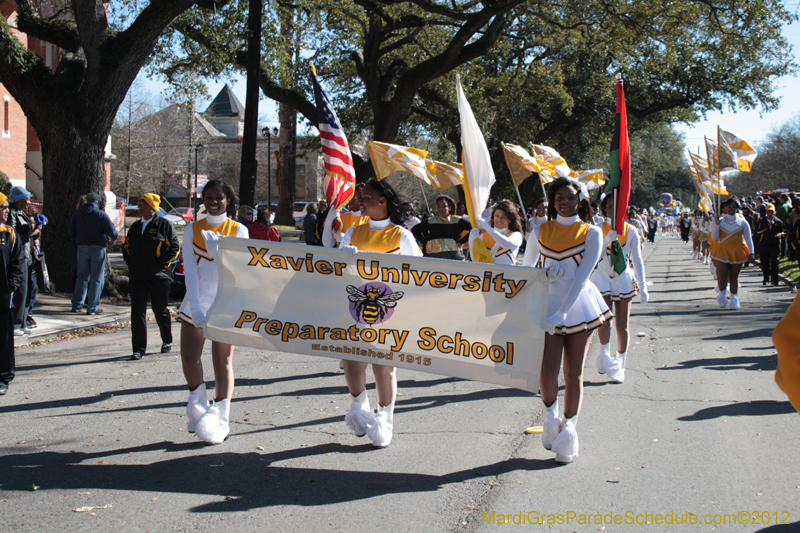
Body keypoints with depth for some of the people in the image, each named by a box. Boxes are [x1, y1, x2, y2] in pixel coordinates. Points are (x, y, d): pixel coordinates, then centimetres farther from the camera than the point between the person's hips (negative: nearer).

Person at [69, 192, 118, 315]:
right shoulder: (101, 214, -6)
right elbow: (112, 232, -10)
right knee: (97, 278, 2)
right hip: (98, 248, -4)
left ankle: (77, 305, 14)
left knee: (82, 277, 14)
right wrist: (114, 238, 12)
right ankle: (92, 307, 0)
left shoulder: (77, 214, 8)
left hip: (82, 248, 4)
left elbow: (72, 233, 13)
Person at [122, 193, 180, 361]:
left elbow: (174, 248, -7)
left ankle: (167, 341, 31)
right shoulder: (135, 226, 13)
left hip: (158, 277, -4)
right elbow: (126, 247, 23)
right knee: (137, 311, -5)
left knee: (160, 310, 9)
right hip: (137, 277, 4)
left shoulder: (164, 225, -4)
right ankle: (138, 348, -2)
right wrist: (130, 263, 8)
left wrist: (160, 264, -13)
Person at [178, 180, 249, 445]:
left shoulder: (238, 231, 3)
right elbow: (190, 270, -1)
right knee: (189, 356, -5)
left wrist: (215, 248, -16)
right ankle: (198, 403, 17)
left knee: (223, 361, 0)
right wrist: (196, 308, -11)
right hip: (195, 302, 2)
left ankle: (220, 418, 4)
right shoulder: (192, 229, 7)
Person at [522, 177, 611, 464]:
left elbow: (582, 277, -11)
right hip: (548, 303, 1)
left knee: (573, 372, 4)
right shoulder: (540, 231, 7)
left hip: (578, 305, -1)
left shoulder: (591, 233, -1)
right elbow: (526, 267, 24)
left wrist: (560, 314, -18)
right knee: (547, 369, -12)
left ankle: (569, 429, 16)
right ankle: (551, 415, 15)